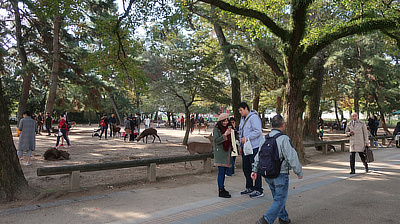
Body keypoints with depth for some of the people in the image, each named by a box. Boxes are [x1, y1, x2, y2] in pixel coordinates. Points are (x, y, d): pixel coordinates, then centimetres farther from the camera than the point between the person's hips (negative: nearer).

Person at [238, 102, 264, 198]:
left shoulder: (254, 117, -12)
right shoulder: (243, 118, 17)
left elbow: (258, 131, -21)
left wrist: (247, 138, -21)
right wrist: (241, 146, 21)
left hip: (254, 147, -9)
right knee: (246, 168, 13)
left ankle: (259, 190, 3)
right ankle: (249, 188, 25)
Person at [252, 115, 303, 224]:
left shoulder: (265, 139, 5)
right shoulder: (284, 139, -17)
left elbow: (258, 156, 9)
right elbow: (292, 158, -16)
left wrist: (254, 170, 16)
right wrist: (299, 172, -4)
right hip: (280, 174, -7)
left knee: (277, 197, 22)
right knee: (280, 199, 2)